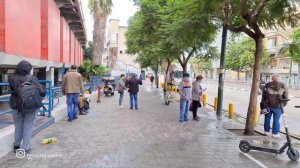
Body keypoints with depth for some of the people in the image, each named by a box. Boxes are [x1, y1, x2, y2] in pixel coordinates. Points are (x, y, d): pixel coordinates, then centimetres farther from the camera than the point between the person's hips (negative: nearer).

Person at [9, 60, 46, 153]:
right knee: (28, 127, 11)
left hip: (17, 106, 3)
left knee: (18, 127, 20)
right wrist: (43, 88, 2)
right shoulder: (32, 79, -19)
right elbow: (42, 92, -19)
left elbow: (12, 90, 4)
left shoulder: (12, 78, -11)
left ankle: (17, 145, 34)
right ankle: (25, 148, 14)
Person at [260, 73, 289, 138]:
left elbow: (263, 96, 2)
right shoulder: (283, 86, -5)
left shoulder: (267, 85, -1)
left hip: (268, 105, 2)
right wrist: (283, 104, 11)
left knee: (267, 118, 13)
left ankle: (267, 131, 22)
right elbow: (286, 96, -2)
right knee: (276, 119, 6)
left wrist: (263, 105, 8)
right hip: (278, 106, -2)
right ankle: (275, 133, 12)